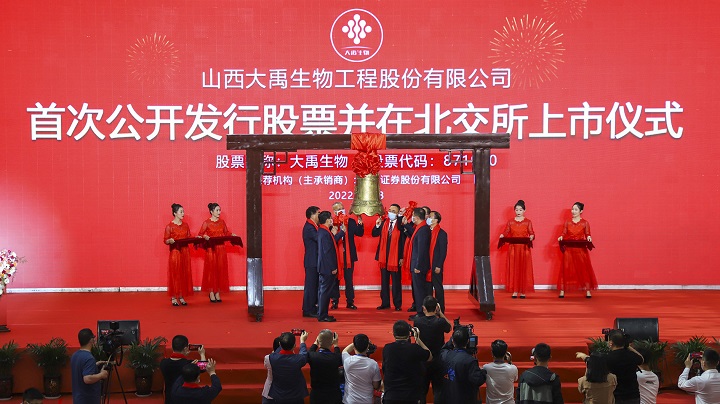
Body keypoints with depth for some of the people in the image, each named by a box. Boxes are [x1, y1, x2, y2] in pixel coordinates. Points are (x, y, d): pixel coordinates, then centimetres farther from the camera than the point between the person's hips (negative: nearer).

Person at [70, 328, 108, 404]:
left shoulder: (75, 355, 7)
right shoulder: (89, 358, -23)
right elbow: (88, 379, -32)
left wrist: (94, 365, 20)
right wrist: (101, 374, -17)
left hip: (78, 398, 9)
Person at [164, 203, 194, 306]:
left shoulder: (185, 225, 10)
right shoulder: (169, 226, -5)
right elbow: (165, 240, -6)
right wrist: (170, 241, -26)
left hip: (185, 252, 5)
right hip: (175, 252, -5)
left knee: (184, 274, 5)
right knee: (175, 274, -3)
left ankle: (181, 297, 12)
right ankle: (173, 298, 2)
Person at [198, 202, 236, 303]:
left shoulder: (222, 222, 10)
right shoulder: (206, 223, -4)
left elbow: (226, 233, 18)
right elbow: (200, 234, -6)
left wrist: (232, 235, 1)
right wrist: (205, 236, -25)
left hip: (221, 249, 4)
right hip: (211, 249, -4)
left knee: (220, 270, 4)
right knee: (211, 269, -2)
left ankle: (217, 293, 10)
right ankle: (211, 293, 3)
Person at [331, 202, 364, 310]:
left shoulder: (351, 222, 3)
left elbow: (359, 233, 0)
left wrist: (360, 224, -15)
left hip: (349, 255, 2)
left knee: (349, 279, 7)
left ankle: (350, 301, 13)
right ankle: (335, 301, 15)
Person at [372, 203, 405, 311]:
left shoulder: (401, 225, -10)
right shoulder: (383, 223, 6)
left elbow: (403, 242, -10)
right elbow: (374, 234, 8)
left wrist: (402, 257, -13)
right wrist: (377, 225, -10)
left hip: (395, 257, -5)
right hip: (384, 256, 5)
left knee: (396, 281, 3)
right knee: (384, 281, 11)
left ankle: (397, 304, 11)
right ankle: (385, 303, 20)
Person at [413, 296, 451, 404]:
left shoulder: (417, 321, -12)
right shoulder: (440, 322, -17)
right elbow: (449, 328, 6)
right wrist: (440, 313, 1)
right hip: (437, 361, -2)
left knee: (421, 390, 13)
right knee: (438, 390, 8)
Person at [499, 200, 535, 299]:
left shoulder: (528, 222, 5)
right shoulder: (510, 222, 8)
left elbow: (532, 233, -2)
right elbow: (506, 232, 3)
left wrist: (531, 237, -24)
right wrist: (502, 235, -18)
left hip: (524, 249, -1)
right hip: (513, 248, 1)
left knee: (524, 268, -1)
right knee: (513, 268, -1)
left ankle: (523, 291, 4)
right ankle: (514, 291, 4)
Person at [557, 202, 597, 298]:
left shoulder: (585, 223, 3)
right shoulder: (567, 223, 8)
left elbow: (587, 234, 0)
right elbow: (564, 234, 4)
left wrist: (589, 237, -21)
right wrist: (561, 237, -16)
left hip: (581, 249, -1)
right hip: (569, 249, 1)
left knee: (584, 269, -1)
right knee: (566, 269, 0)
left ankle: (588, 291, 5)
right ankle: (562, 291, 2)